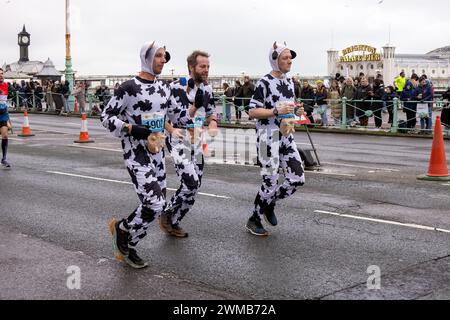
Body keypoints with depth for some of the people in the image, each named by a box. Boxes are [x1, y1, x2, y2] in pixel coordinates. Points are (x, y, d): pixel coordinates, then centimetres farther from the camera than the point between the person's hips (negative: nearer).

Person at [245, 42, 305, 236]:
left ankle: (269, 203, 25)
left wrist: (296, 110, 3)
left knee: (297, 179, 1)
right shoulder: (264, 83, -12)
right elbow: (253, 112, -15)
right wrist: (277, 111, -23)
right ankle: (254, 221, 16)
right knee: (271, 182, -4)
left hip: (286, 136, 7)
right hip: (268, 137, -7)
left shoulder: (289, 82, 12)